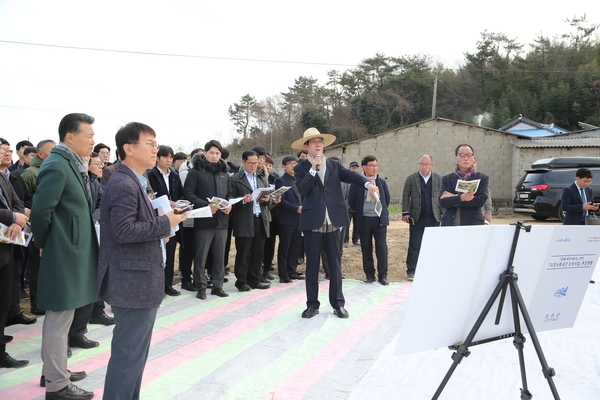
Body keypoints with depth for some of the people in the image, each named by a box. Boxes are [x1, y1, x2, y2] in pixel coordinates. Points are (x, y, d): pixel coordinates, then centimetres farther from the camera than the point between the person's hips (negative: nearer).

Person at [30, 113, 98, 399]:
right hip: (63, 254, -10)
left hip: (72, 251, 10)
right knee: (59, 319, 1)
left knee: (59, 317, 20)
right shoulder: (56, 165, -18)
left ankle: (54, 371, 34)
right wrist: (44, 244, -7)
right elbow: (40, 210, -21)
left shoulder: (73, 164, 12)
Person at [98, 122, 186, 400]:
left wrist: (161, 225, 5)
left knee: (135, 351, 20)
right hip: (133, 283, -11)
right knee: (129, 353, -1)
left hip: (140, 281, 11)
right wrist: (165, 223, -19)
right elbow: (123, 231, -26)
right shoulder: (124, 184, -18)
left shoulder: (134, 182, 15)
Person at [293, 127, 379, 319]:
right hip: (312, 222, -1)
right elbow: (302, 190, -12)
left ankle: (338, 303, 17)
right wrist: (314, 168, -16)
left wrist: (367, 183, -25)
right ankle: (312, 304, 17)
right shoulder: (301, 168, 3)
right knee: (312, 264, 6)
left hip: (332, 221, 2)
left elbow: (351, 175, -7)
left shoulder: (334, 165, 10)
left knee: (335, 263, 7)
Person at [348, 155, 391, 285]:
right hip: (364, 220, -1)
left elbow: (387, 199, 16)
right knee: (366, 249, 6)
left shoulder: (381, 182, 5)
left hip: (380, 219, 1)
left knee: (382, 248, -1)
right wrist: (360, 211, 10)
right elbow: (351, 200, 5)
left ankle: (382, 275, 8)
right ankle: (369, 275, 17)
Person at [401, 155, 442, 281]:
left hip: (434, 218, 1)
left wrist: (443, 213, 2)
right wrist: (405, 212, -5)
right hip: (416, 218, -1)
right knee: (414, 245, 0)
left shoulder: (439, 179, 5)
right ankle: (411, 271, 4)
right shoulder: (411, 178, 3)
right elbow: (405, 196, 2)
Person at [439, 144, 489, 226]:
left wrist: (453, 198, -8)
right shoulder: (446, 179, 9)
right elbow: (442, 202, -2)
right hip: (449, 224, 1)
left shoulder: (482, 178, 6)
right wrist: (461, 198, -20)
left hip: (473, 223, -1)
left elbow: (481, 200, -8)